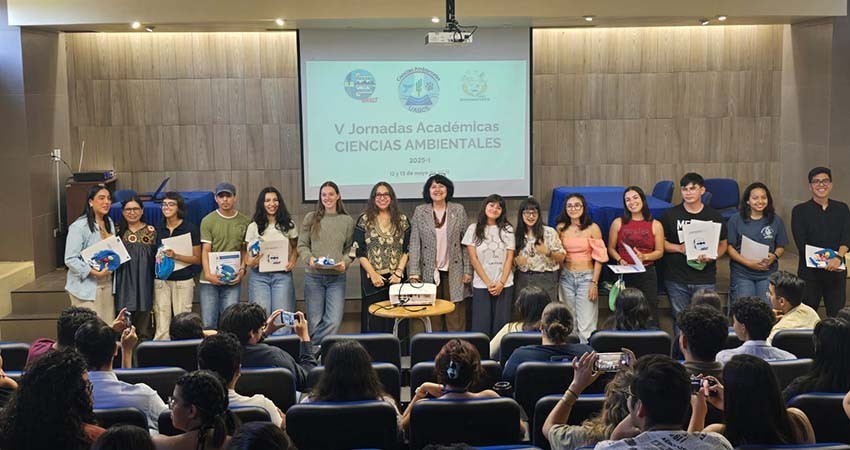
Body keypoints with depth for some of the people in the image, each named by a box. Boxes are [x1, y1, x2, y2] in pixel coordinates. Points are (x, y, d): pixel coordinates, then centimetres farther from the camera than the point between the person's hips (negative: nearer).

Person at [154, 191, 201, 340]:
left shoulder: (191, 229, -3)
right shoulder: (158, 228, 10)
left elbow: (197, 259, -5)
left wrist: (176, 256, -17)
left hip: (183, 280, -3)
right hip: (161, 279, 3)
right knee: (162, 326, 1)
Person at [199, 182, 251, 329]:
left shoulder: (244, 222, 7)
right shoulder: (208, 220, 2)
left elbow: (245, 250, 11)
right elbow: (205, 250, -2)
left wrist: (242, 270, -5)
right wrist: (208, 274, -14)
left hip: (233, 280, 1)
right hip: (211, 279, -1)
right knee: (208, 323, 1)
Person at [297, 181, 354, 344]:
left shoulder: (347, 221, 7)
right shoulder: (311, 218, 5)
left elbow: (351, 248, 8)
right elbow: (302, 245, 6)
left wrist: (345, 262, -11)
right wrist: (309, 258, -13)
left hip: (337, 277, 0)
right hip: (313, 276, 0)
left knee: (334, 321, -10)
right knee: (316, 322, 3)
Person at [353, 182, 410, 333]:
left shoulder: (402, 220, 9)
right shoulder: (364, 220, 3)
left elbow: (407, 250, 6)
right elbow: (359, 252, 0)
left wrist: (399, 272, -6)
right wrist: (373, 274, -9)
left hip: (395, 277, 1)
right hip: (373, 279, -1)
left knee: (394, 323, 1)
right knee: (373, 322, -1)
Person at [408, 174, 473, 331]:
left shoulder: (459, 210, 5)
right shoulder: (419, 212, 4)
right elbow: (414, 244, 0)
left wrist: (468, 270, 0)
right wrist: (413, 272, -8)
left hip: (454, 271, 0)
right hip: (429, 272, 0)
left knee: (456, 317, -2)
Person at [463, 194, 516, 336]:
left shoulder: (507, 230, 7)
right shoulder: (474, 229, 3)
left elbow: (509, 258, 3)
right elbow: (473, 259, -1)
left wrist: (501, 283, -9)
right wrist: (488, 283, -9)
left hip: (504, 285, 1)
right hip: (481, 285, -1)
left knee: (501, 325, -1)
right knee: (481, 326, -4)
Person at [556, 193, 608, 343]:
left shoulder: (593, 228, -5)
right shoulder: (560, 228, 4)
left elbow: (599, 257, -5)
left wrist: (594, 283, -8)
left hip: (586, 277, -3)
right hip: (566, 277, 3)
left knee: (586, 325, -8)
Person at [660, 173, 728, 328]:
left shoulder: (714, 216, 4)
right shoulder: (670, 215, 3)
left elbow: (722, 245, 10)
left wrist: (711, 256, -10)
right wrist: (679, 248, -12)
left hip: (705, 280, 0)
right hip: (677, 280, 0)